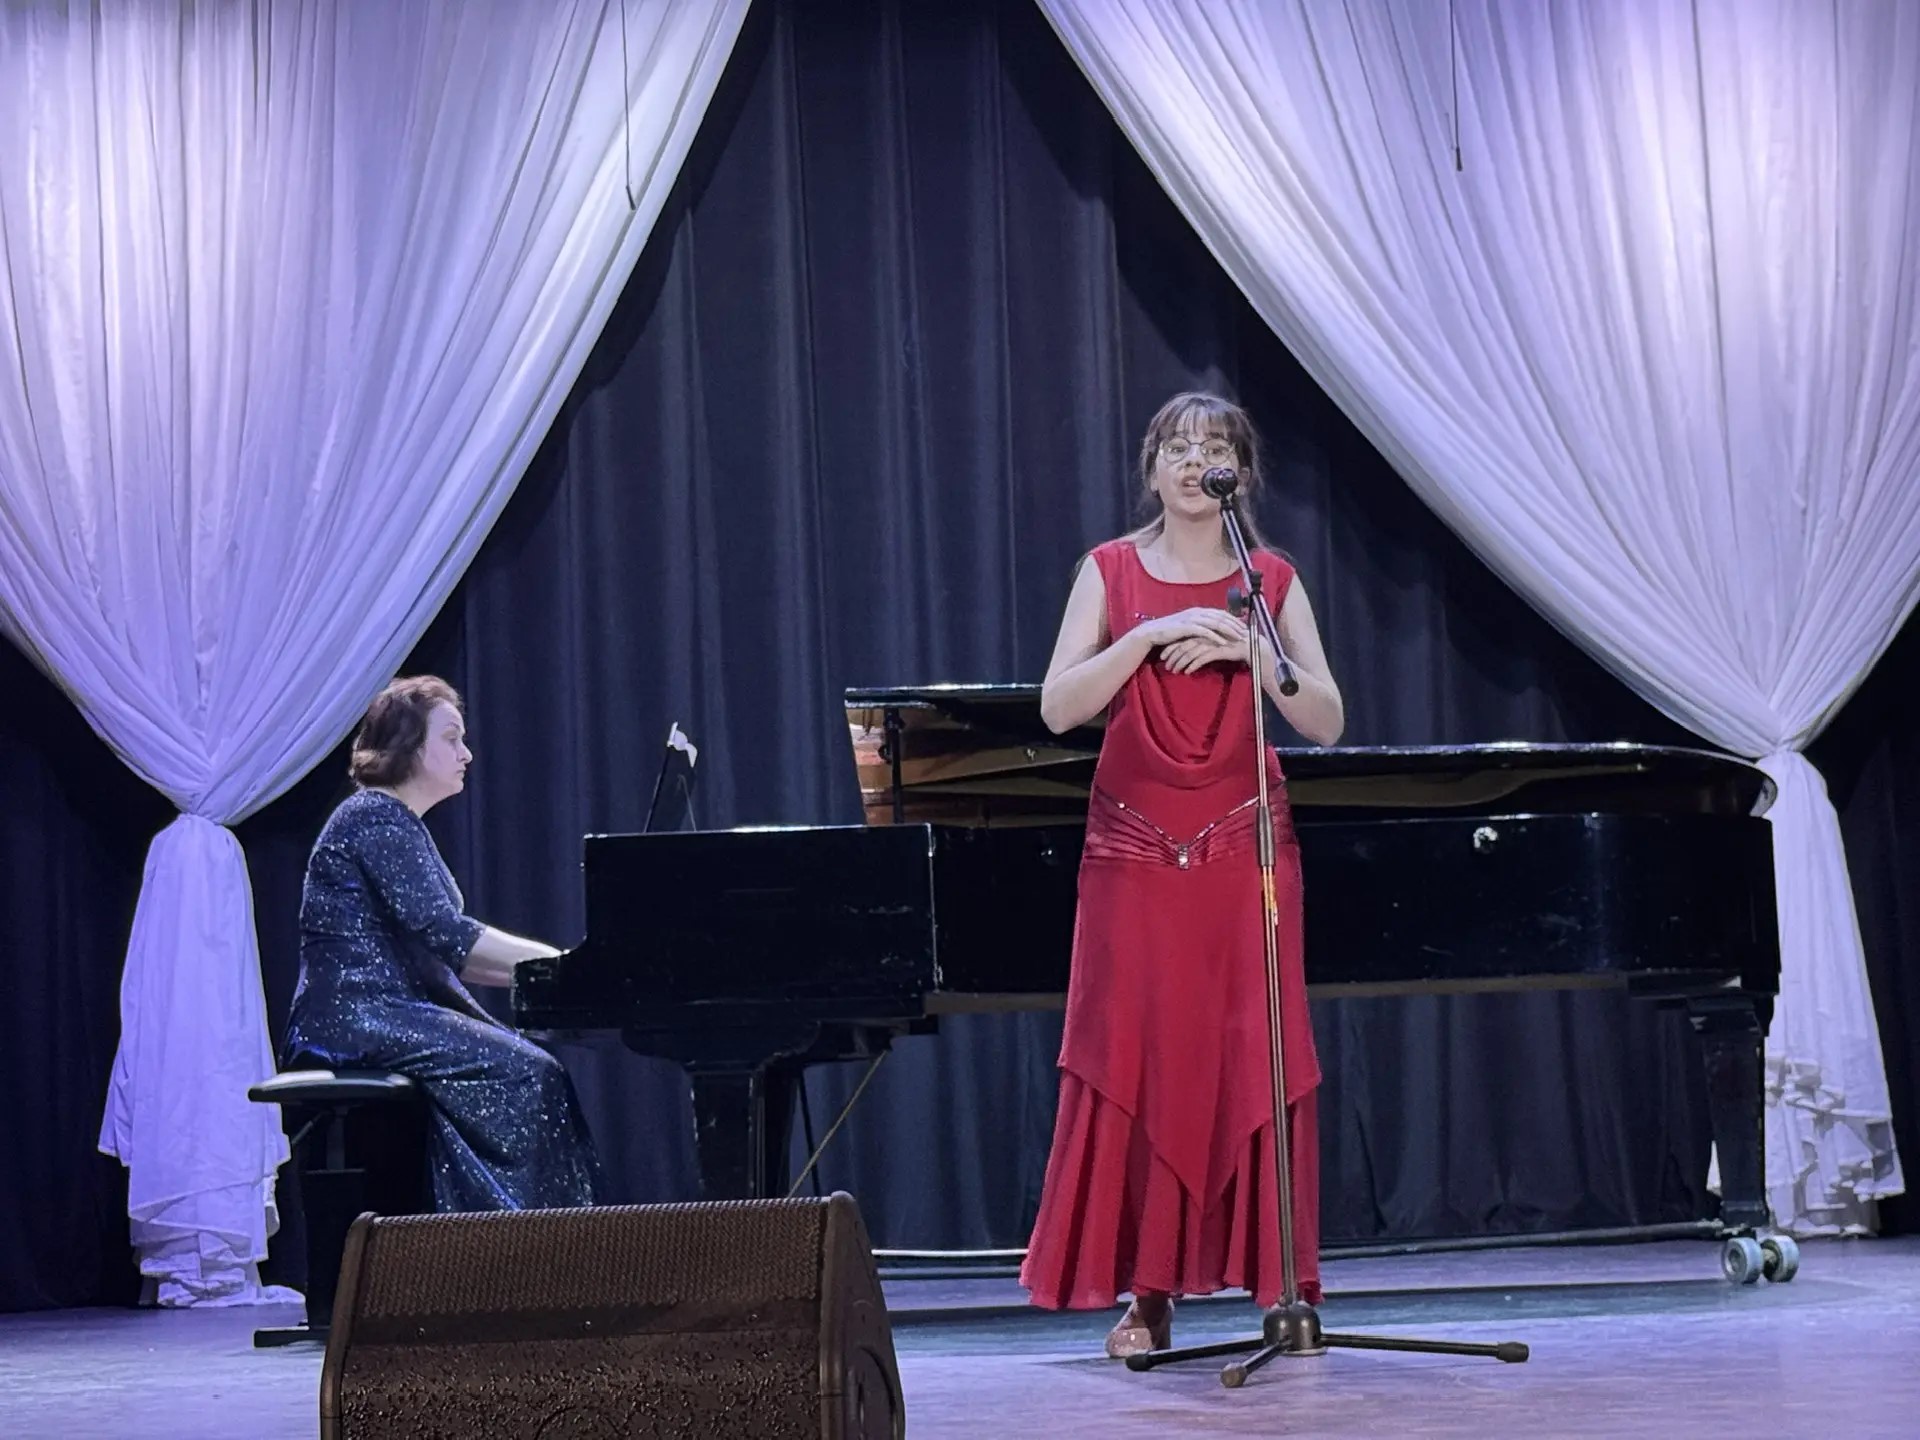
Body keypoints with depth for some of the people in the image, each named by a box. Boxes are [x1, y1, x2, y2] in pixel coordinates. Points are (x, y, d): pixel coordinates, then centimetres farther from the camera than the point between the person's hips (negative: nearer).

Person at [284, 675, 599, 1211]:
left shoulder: (399, 825, 21)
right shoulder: (373, 819, -11)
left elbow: (439, 957, 19)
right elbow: (440, 931, -20)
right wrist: (560, 962, -18)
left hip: (388, 1015, 10)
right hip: (356, 1019, -10)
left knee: (533, 1064, -3)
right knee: (527, 1073, -19)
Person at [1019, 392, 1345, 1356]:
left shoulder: (1273, 581, 5)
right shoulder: (1112, 572, 4)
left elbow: (1327, 723, -3)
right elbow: (1058, 709, -7)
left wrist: (1252, 651, -18)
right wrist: (1149, 635, -18)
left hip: (1246, 847, 0)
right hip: (1136, 850, 0)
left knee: (1255, 1058, -4)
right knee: (1135, 1059, -4)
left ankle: (1281, 1281, 3)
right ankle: (1148, 1294, 1)